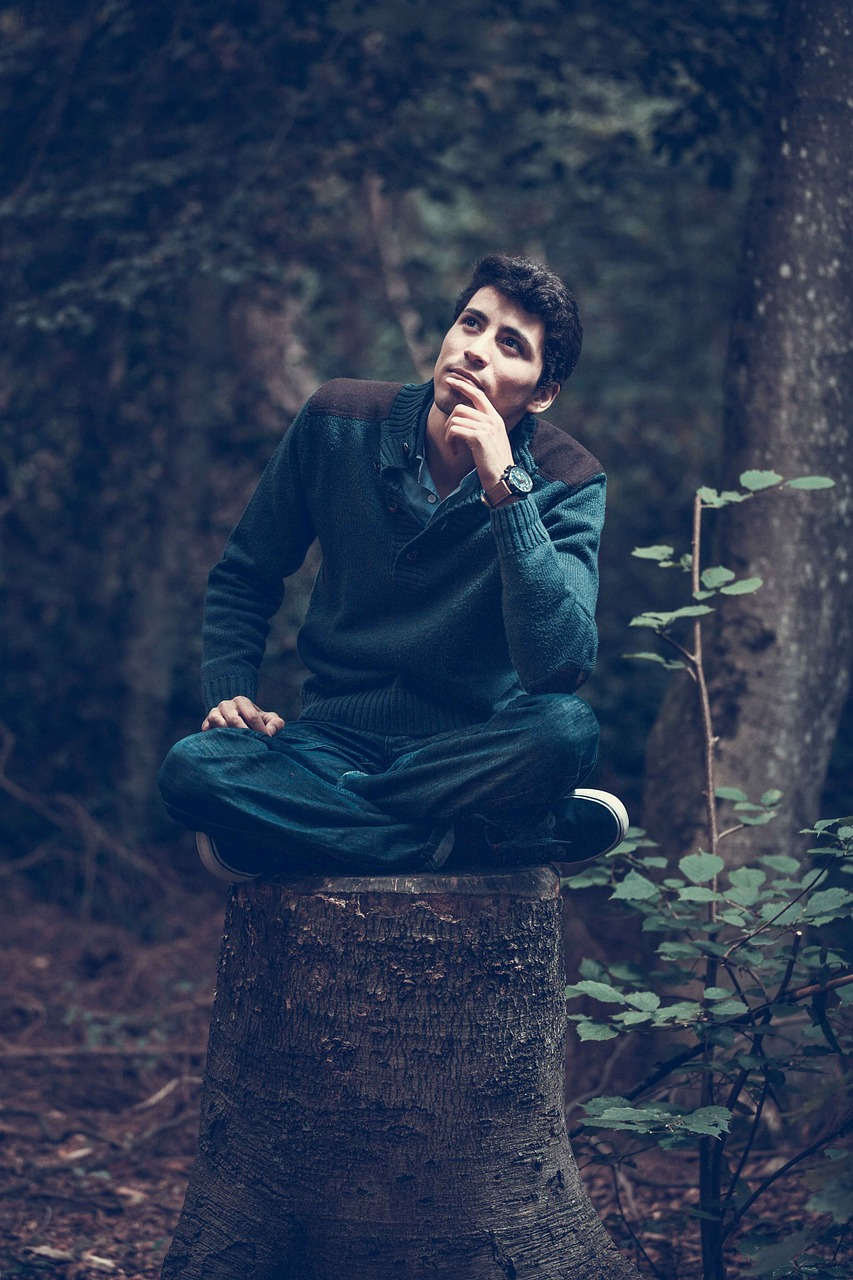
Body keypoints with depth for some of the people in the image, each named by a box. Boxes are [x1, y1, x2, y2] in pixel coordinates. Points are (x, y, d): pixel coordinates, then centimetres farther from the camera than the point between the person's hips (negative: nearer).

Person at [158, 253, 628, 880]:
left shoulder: (566, 484, -10)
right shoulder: (338, 423, -3)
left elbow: (559, 668, -26)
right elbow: (244, 578, 12)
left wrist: (505, 487, -29)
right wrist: (231, 694, -5)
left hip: (475, 749, -2)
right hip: (335, 737, 3)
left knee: (567, 726, -36)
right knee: (191, 769, -30)